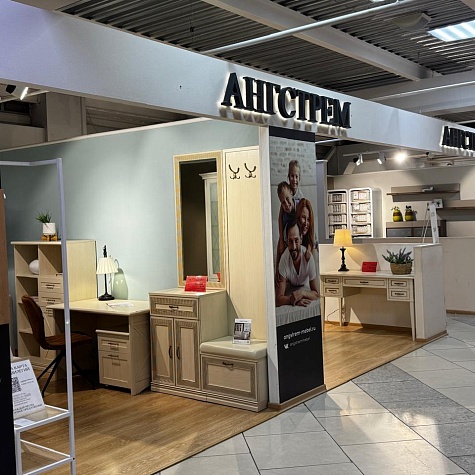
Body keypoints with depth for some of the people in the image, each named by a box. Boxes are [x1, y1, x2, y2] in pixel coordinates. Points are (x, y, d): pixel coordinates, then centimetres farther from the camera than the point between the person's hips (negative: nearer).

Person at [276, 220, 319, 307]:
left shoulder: (308, 257, -33)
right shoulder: (284, 259, -35)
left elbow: (316, 294, -23)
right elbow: (278, 300, -33)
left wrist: (302, 293, -41)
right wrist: (293, 300, -51)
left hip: (305, 287, 0)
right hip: (289, 286, 0)